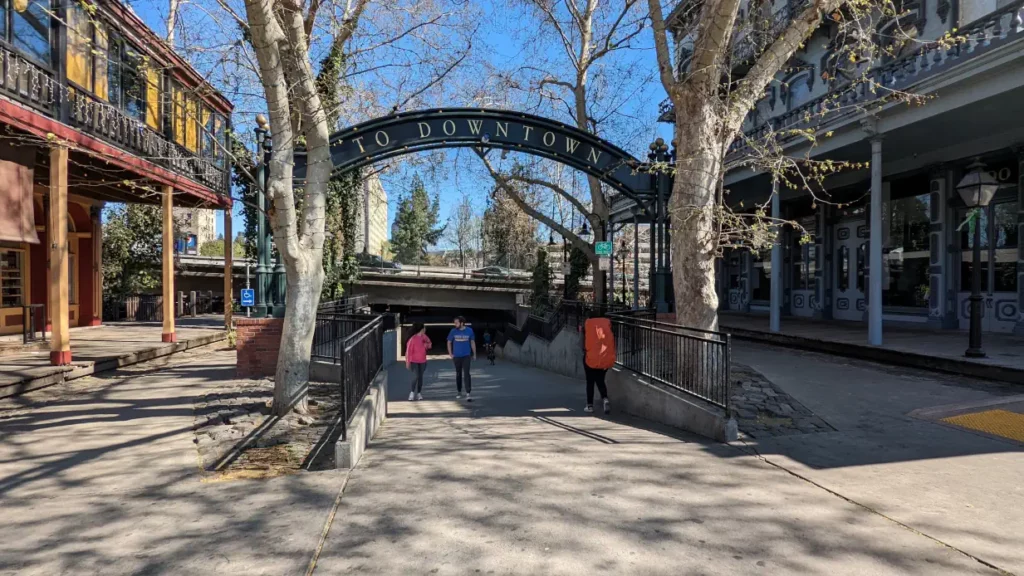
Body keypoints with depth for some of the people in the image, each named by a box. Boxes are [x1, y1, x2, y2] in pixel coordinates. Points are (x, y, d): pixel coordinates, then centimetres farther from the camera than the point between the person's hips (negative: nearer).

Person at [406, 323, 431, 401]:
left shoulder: (424, 337, 2)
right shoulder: (412, 339, -17)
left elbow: (430, 345, 16)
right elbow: (409, 351, -15)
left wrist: (427, 345, -8)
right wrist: (408, 362, -15)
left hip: (422, 361, 6)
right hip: (414, 361, -6)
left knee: (420, 377, 8)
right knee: (415, 376, -14)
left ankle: (419, 393, 16)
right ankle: (412, 392, 4)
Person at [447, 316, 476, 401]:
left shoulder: (469, 330, -5)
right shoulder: (453, 331, -3)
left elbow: (472, 342, 6)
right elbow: (449, 342, 7)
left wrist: (474, 354, 8)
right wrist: (450, 354, 1)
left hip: (466, 356, -2)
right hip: (456, 356, 2)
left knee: (466, 374, -11)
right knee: (458, 374, 13)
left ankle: (469, 393, -12)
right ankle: (459, 391, 28)